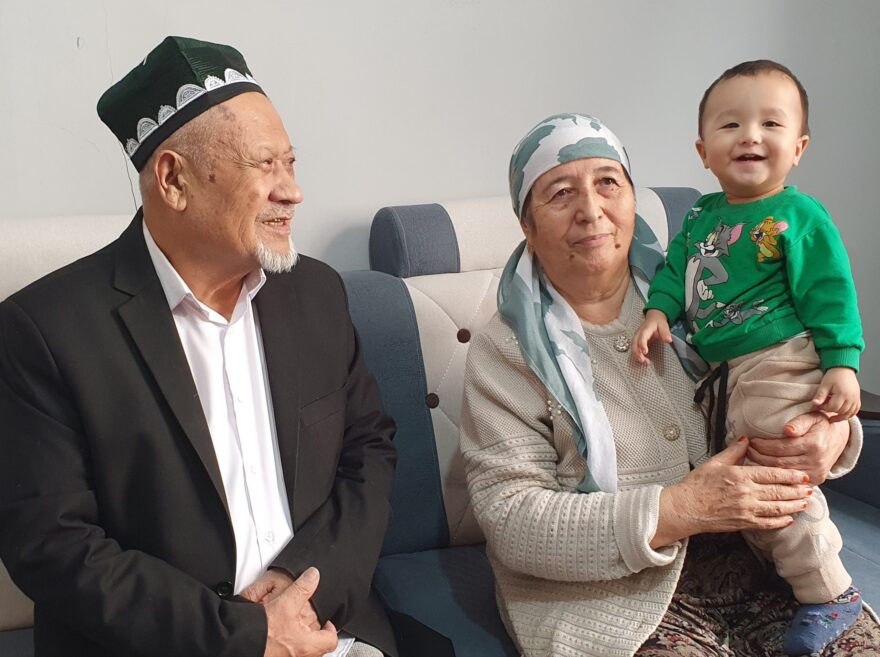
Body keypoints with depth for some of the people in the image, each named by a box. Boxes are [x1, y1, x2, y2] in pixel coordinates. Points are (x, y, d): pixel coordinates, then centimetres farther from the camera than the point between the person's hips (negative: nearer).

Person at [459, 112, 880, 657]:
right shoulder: (504, 352, -4)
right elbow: (511, 520, -11)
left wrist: (833, 432, -11)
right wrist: (676, 511, -20)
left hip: (753, 562, 4)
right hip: (609, 595, -4)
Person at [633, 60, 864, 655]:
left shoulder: (800, 216, -10)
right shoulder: (702, 215, 9)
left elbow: (830, 295, -12)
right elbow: (676, 270, 15)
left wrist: (842, 364, -16)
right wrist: (659, 310, -2)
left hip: (780, 368, -8)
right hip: (726, 374, 8)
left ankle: (830, 594, 11)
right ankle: (782, 562, 38)